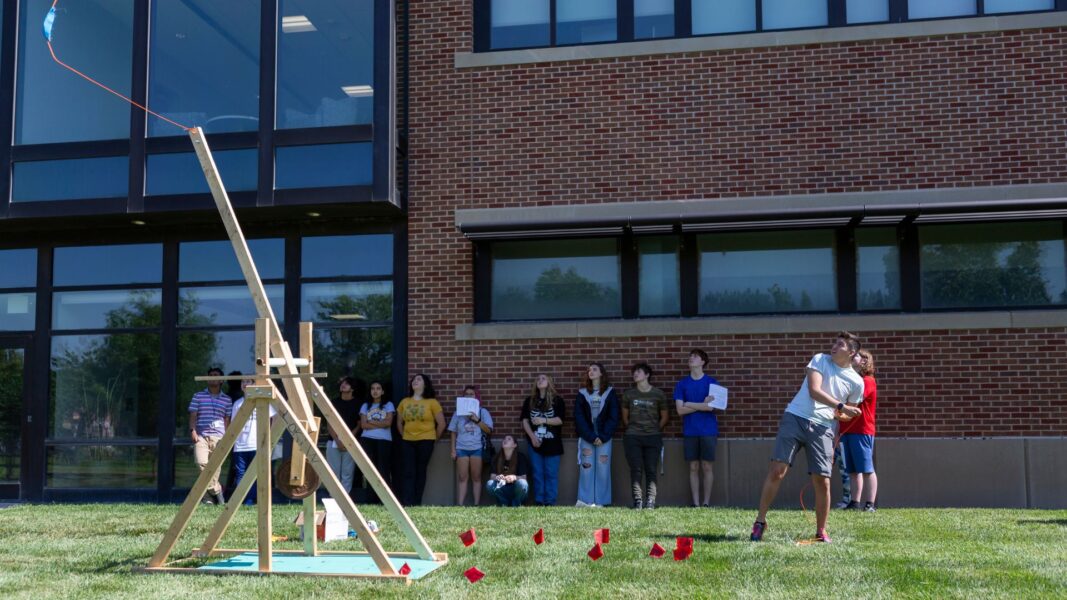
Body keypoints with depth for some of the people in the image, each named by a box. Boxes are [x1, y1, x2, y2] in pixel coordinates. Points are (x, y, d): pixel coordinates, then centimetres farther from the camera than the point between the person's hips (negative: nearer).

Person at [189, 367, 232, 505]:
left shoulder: (226, 399, 12)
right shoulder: (198, 396, 12)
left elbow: (227, 420, 13)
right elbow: (193, 415, 8)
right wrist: (192, 431, -5)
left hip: (218, 437, 1)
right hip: (201, 436, -1)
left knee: (215, 466, -4)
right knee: (202, 462, -20)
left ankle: (208, 496, 7)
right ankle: (216, 490, -8)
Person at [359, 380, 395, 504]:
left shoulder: (388, 405, 10)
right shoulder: (365, 406, 16)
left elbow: (388, 423, -4)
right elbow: (363, 425, 3)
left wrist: (371, 421, 0)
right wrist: (380, 424, -4)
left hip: (384, 440, -2)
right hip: (367, 440, 2)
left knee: (383, 470, -8)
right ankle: (373, 500, 3)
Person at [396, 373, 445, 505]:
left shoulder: (432, 402, -2)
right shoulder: (404, 402, 8)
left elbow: (441, 423, 0)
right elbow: (399, 423, 17)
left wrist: (434, 439, 3)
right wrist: (404, 435, 10)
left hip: (425, 441, -2)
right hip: (407, 441, 2)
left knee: (420, 472, 2)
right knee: (408, 472, -4)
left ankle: (416, 503, 8)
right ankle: (407, 504, -8)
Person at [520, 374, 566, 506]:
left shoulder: (557, 400, 0)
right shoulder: (529, 400, 8)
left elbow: (560, 420, -7)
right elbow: (524, 420, 3)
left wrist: (544, 420, -19)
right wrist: (532, 437, -9)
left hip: (552, 443, -2)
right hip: (535, 443, 2)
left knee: (551, 474, 0)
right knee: (537, 474, 5)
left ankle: (550, 502, 5)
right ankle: (539, 501, 11)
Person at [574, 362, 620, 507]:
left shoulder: (610, 393, 4)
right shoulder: (582, 393, 7)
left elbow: (614, 417, 0)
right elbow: (579, 418, 1)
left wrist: (603, 437, -9)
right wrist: (591, 437, -9)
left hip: (604, 437, -1)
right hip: (586, 437, 1)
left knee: (603, 468, -2)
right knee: (586, 467, -3)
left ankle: (600, 502, 2)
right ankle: (585, 500, 0)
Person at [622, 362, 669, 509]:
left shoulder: (658, 394, 4)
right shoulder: (628, 394, 8)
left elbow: (664, 417, 12)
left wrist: (655, 431, 7)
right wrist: (631, 430, 10)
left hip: (653, 438, -1)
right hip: (632, 437, 1)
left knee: (651, 470, -3)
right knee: (636, 470, -5)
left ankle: (650, 501, -2)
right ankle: (637, 501, -4)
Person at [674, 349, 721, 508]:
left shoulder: (711, 382, 1)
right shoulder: (682, 384, 6)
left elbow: (711, 407, -10)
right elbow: (680, 410, -2)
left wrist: (689, 404, -6)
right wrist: (702, 404, -6)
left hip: (708, 431, -2)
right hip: (690, 432, 2)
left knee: (707, 467, 1)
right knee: (693, 468, 4)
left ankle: (706, 503, 8)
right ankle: (695, 503, 8)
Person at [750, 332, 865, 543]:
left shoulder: (856, 382, 7)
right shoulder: (820, 360, 3)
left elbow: (849, 413, 21)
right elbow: (814, 390, -11)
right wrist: (840, 406, -18)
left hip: (823, 428, 2)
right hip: (795, 418, -1)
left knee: (822, 480, -3)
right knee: (777, 469, -9)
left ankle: (821, 532, 15)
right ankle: (760, 521, 2)